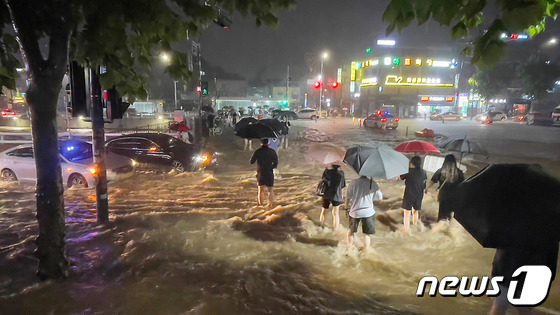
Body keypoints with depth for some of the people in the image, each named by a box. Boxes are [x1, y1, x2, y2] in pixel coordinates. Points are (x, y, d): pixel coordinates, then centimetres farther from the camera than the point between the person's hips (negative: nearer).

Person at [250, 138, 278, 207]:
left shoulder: (257, 151, -8)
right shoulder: (272, 152, -4)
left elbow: (251, 162, -3)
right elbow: (275, 164, 2)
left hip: (260, 173, -1)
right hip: (270, 173, 1)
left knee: (261, 190, 7)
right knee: (270, 190, 13)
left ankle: (260, 205, 4)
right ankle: (270, 205, 15)